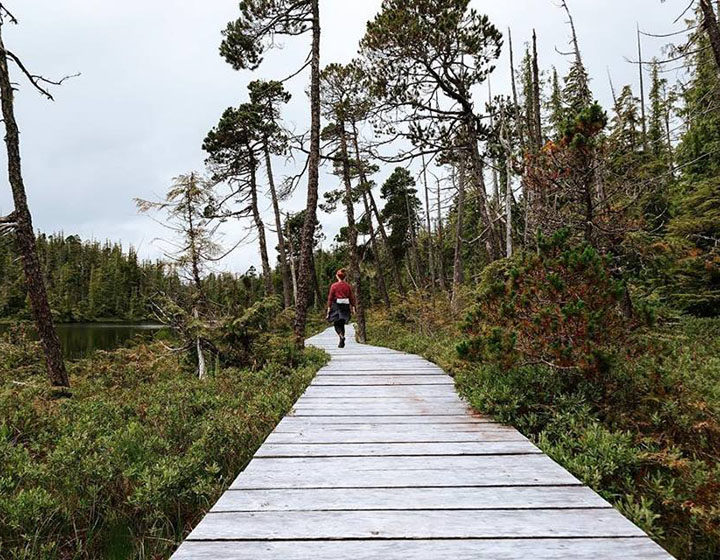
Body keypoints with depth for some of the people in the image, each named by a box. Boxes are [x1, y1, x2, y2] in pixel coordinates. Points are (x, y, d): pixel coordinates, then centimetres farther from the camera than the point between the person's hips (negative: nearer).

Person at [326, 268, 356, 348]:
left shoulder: (334, 286, -5)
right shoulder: (348, 286, 2)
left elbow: (330, 297, -4)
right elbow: (352, 297, 3)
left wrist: (329, 308, 0)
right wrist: (353, 307, 8)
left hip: (336, 305, -3)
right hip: (346, 306, 3)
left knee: (336, 324, 5)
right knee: (342, 324, 14)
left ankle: (341, 336, -23)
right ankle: (342, 343, 12)